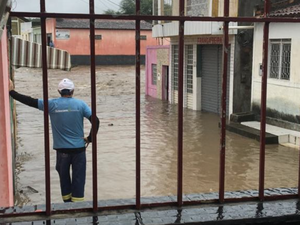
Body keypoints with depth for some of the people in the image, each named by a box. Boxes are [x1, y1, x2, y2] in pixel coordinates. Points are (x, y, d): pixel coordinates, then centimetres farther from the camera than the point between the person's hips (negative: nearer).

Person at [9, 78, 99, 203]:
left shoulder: (52, 104, -5)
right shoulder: (80, 104, -4)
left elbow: (30, 101, -2)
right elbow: (96, 121, -9)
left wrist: (12, 91, 8)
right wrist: (90, 138, 1)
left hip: (61, 149, 1)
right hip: (78, 148, -1)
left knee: (64, 176, 17)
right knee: (78, 177, 6)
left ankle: (67, 201, 26)